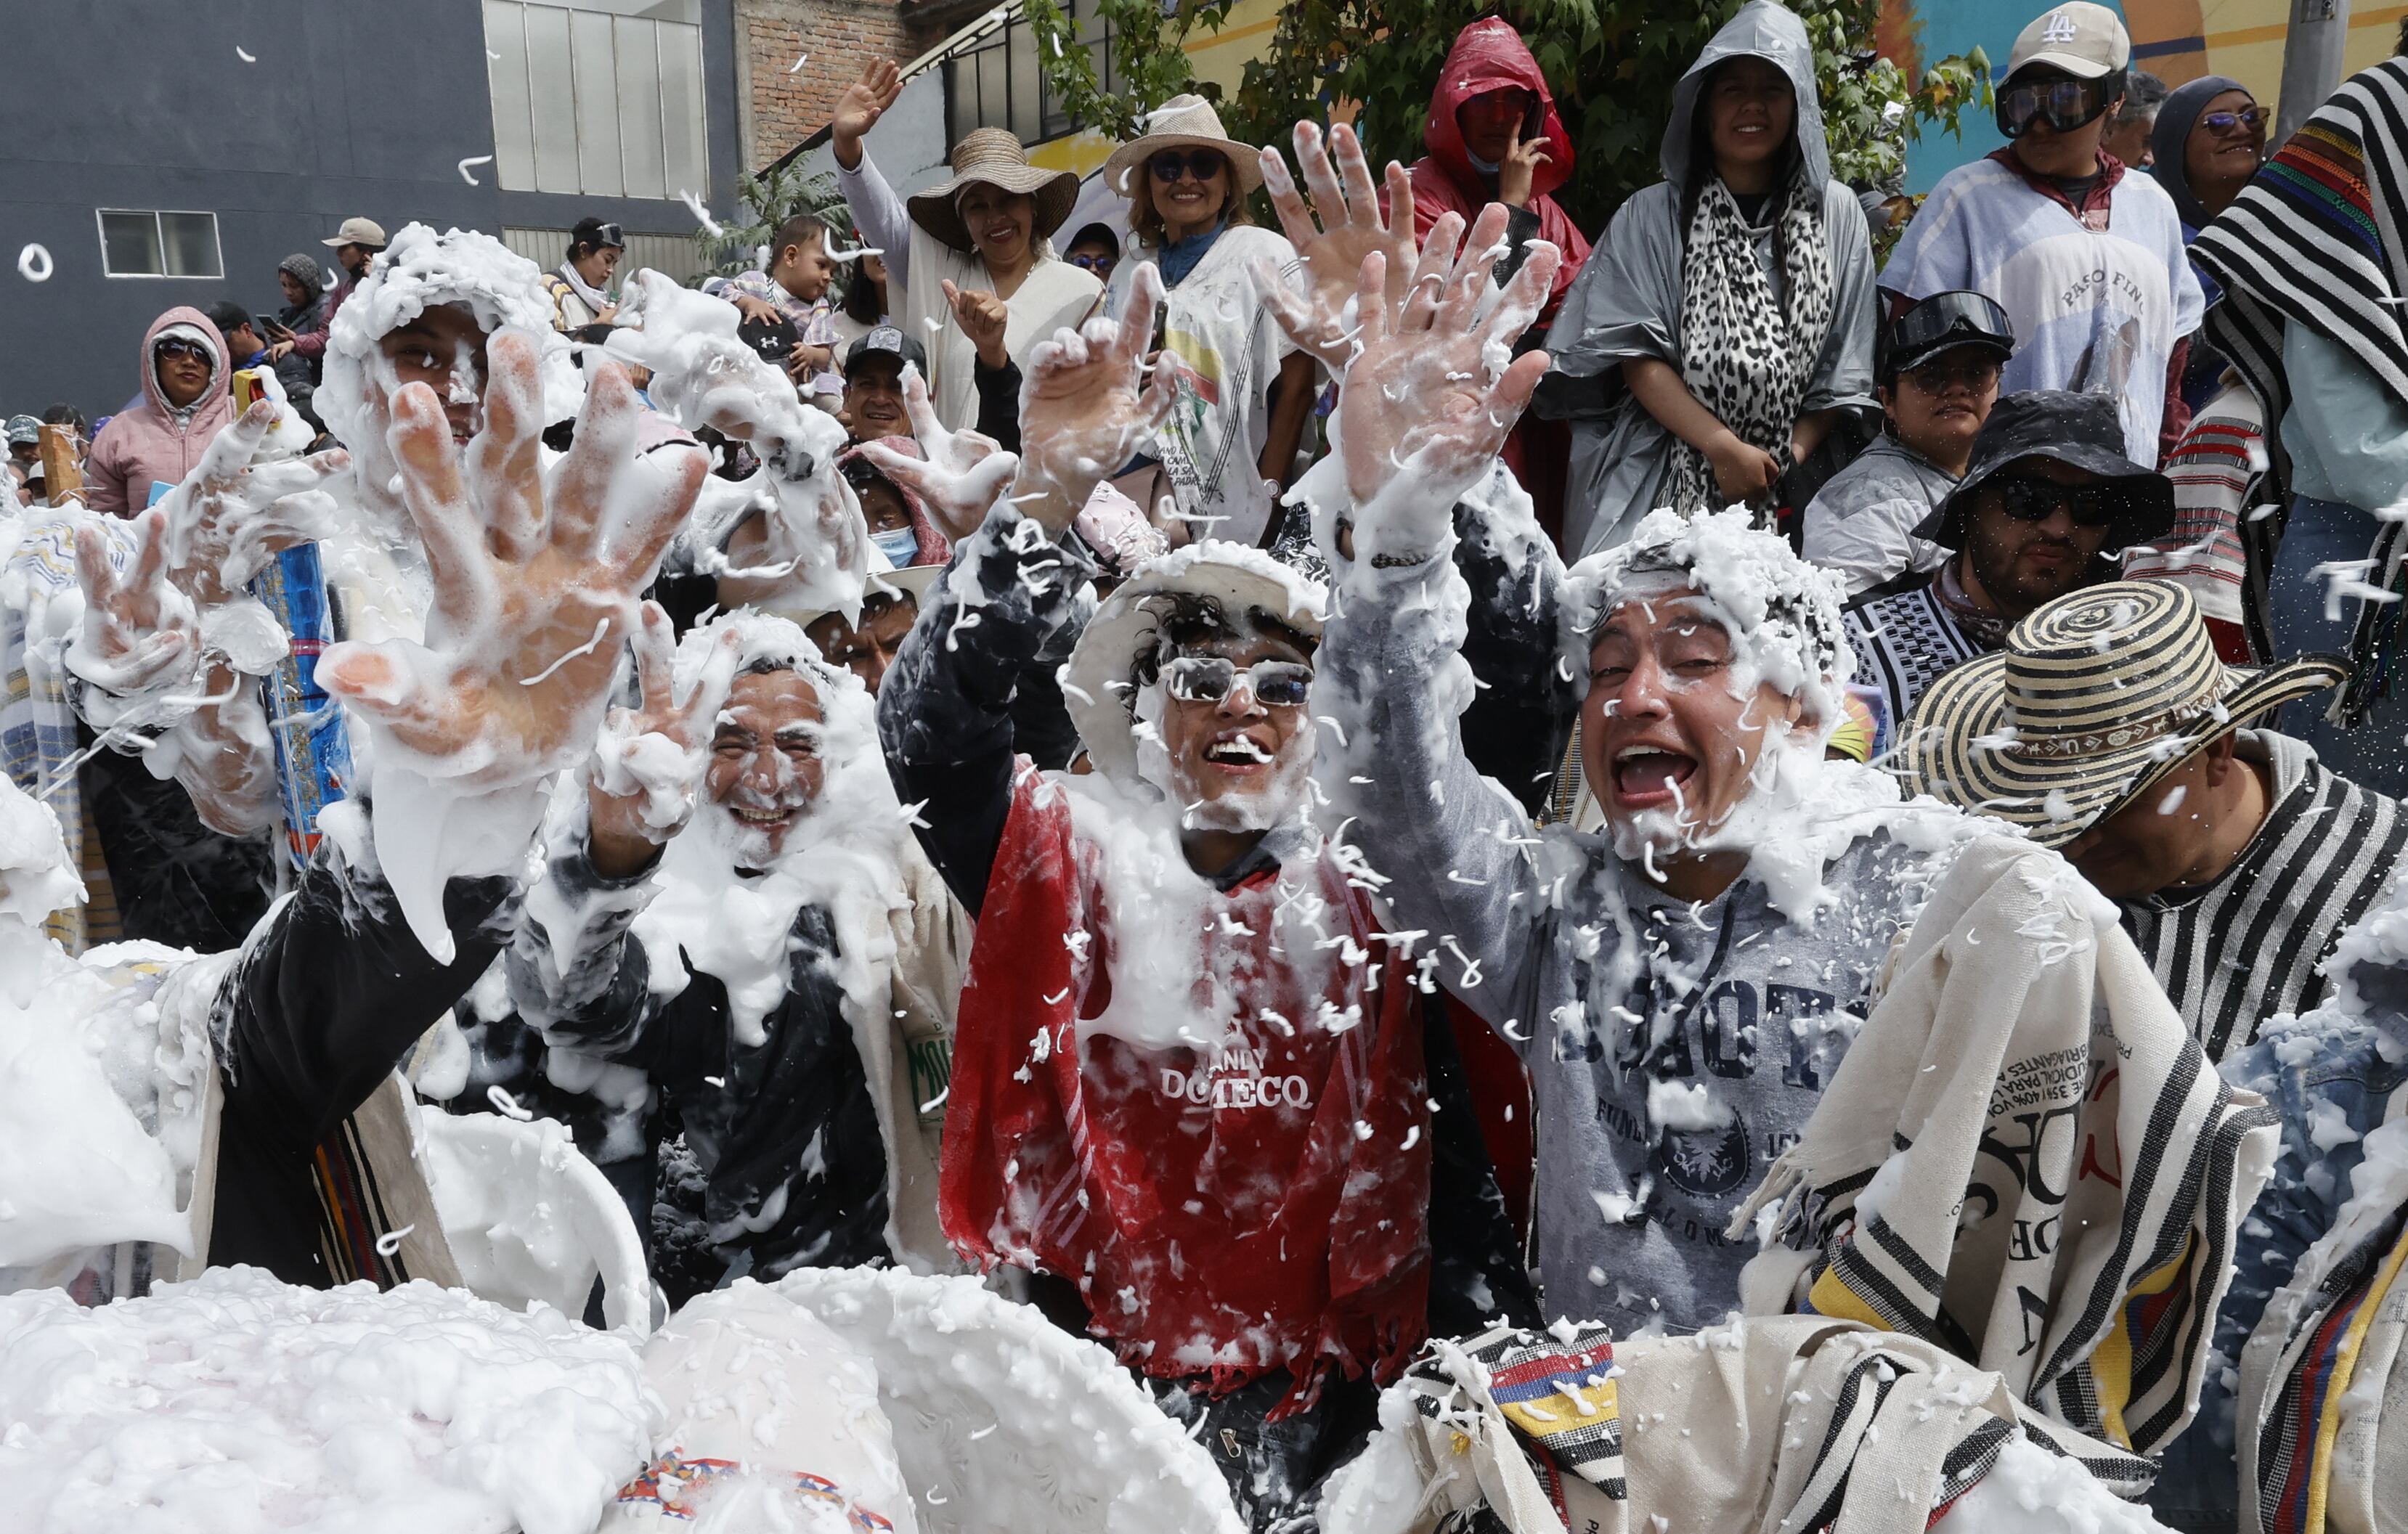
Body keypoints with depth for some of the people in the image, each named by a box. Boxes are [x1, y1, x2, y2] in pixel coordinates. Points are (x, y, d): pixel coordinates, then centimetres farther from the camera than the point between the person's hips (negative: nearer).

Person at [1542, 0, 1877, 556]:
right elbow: (1637, 357, -5)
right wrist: (1724, 447, -14)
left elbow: (1843, 370, 6)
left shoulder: (1836, 213, 7)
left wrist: (1790, 462, -7)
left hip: (1791, 485, 1)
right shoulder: (1652, 216, 3)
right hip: (1659, 479, -1)